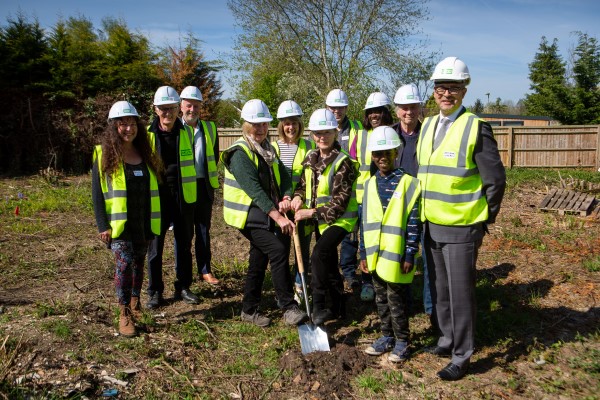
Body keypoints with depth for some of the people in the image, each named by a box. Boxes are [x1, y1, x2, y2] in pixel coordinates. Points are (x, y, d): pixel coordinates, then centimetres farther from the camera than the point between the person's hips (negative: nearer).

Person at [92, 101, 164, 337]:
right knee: (124, 263, -13)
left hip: (144, 223, 4)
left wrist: (156, 220, 11)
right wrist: (102, 225, -10)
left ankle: (135, 303, 31)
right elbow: (97, 192, -5)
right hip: (119, 224, -4)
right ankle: (124, 314, -2)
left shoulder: (145, 154, 8)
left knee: (138, 263, 14)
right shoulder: (104, 155, -4)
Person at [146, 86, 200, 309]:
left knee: (184, 243, 11)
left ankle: (183, 287, 24)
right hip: (157, 197, -2)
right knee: (155, 245, 3)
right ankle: (155, 291, 16)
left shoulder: (186, 132, 3)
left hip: (184, 196, 3)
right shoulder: (148, 134, -4)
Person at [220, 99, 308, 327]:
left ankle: (250, 310, 25)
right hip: (248, 214, -8)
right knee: (278, 250, -19)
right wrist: (278, 217, -30)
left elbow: (283, 176, 6)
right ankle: (289, 308, -13)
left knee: (259, 260, 12)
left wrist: (286, 198, -15)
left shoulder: (268, 149, 12)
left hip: (267, 214, 8)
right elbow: (254, 189, -24)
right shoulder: (240, 153, -15)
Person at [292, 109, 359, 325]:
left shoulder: (343, 162, -18)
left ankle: (319, 307, -12)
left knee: (318, 256, -24)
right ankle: (337, 307, 32)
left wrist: (311, 212, -25)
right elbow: (304, 184, 14)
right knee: (329, 263, 16)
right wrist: (298, 197, -9)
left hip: (339, 219, -8)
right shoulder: (311, 158, 4)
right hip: (321, 219, 8)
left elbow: (339, 202, -21)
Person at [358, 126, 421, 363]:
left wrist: (410, 255, -12)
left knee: (396, 300, 5)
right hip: (375, 256, 5)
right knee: (381, 299, 16)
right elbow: (365, 221, 9)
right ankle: (387, 337, 32)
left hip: (396, 256, -5)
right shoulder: (369, 184, 7)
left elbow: (414, 223, -9)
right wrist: (364, 253, 7)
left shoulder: (408, 183, -8)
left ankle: (401, 341, 21)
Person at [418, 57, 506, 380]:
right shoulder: (427, 126, 8)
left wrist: (484, 219, -4)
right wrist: (424, 213, 12)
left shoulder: (476, 128, -12)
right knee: (439, 289, 18)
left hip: (461, 228, -6)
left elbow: (495, 180, -10)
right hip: (431, 225, 7)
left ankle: (461, 356, 18)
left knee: (460, 293, 3)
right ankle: (447, 340, 36)